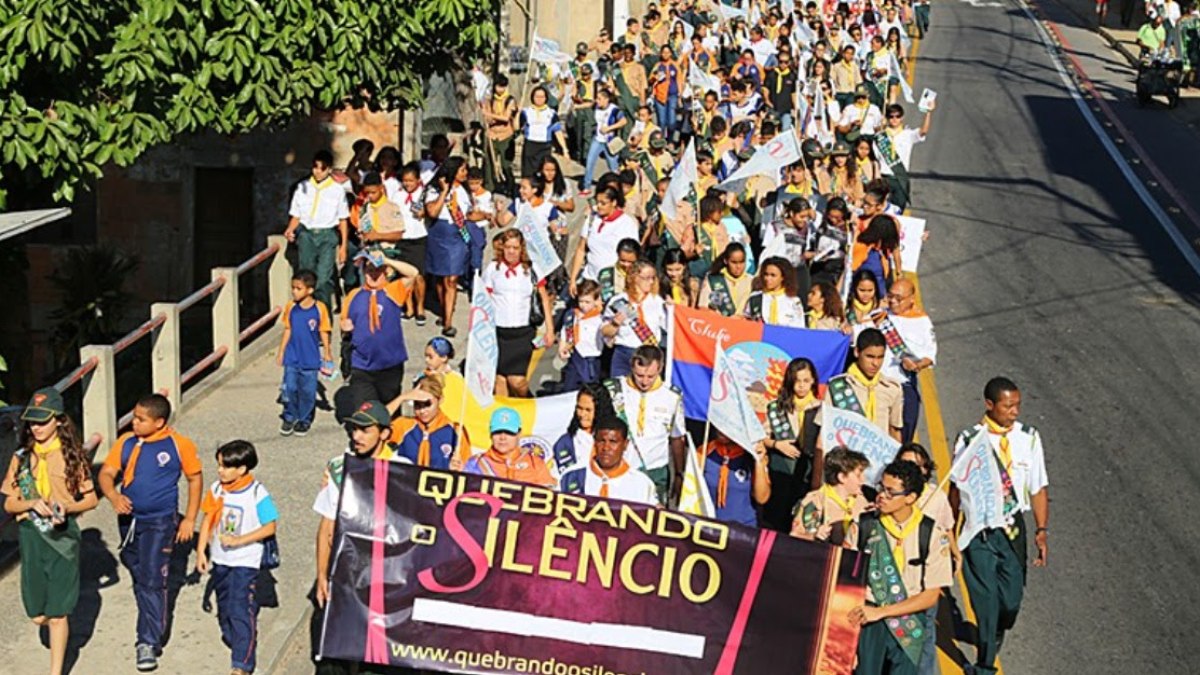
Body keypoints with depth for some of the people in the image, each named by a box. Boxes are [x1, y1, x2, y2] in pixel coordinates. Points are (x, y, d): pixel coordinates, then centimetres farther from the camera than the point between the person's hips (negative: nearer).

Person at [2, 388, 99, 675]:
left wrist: (67, 507, -17)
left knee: (57, 615, -2)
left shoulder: (72, 456, -2)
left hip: (63, 535, -3)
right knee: (37, 614, 6)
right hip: (30, 535, 3)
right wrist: (32, 503, -15)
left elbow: (91, 499, 2)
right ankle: (57, 632, 40)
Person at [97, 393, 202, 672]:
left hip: (160, 522, -5)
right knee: (139, 579, 20)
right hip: (128, 520, 5)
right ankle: (153, 627, 42)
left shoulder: (179, 445, -11)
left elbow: (195, 479, 0)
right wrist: (114, 496, -24)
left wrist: (189, 519, -2)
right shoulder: (126, 442, -1)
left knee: (152, 581, -11)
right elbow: (106, 473, -3)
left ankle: (148, 642, -7)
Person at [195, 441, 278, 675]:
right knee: (225, 608, 21)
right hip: (220, 560, 6)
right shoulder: (217, 489, -1)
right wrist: (201, 551, 3)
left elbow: (270, 527, -15)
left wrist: (240, 540, -22)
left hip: (245, 562, -6)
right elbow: (208, 519, 6)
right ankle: (233, 640, 44)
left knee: (242, 611, -9)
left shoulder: (257, 494, -16)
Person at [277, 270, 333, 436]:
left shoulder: (319, 309, -9)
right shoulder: (290, 307, -1)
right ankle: (289, 418, 20)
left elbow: (324, 333, -1)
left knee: (307, 392, 6)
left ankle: (304, 421, 22)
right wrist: (281, 352, 10)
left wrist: (327, 353, 1)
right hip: (292, 358, 2)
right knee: (289, 389, 1)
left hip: (310, 359, -2)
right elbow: (287, 331, 8)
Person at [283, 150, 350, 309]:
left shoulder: (337, 190, 5)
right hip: (306, 234, 3)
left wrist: (343, 246, 4)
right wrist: (290, 230, -9)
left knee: (324, 279, -14)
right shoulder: (303, 188, 10)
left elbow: (343, 220, 7)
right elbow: (296, 216, 12)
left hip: (328, 235, -3)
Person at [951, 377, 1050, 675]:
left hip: (1012, 529, 3)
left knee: (1011, 599, 7)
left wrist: (1042, 531, 1)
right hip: (978, 529, -3)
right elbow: (956, 488, 0)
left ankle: (993, 639, 41)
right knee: (987, 600, -3)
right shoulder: (969, 439, -9)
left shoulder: (1029, 438, -2)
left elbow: (1039, 488, 5)